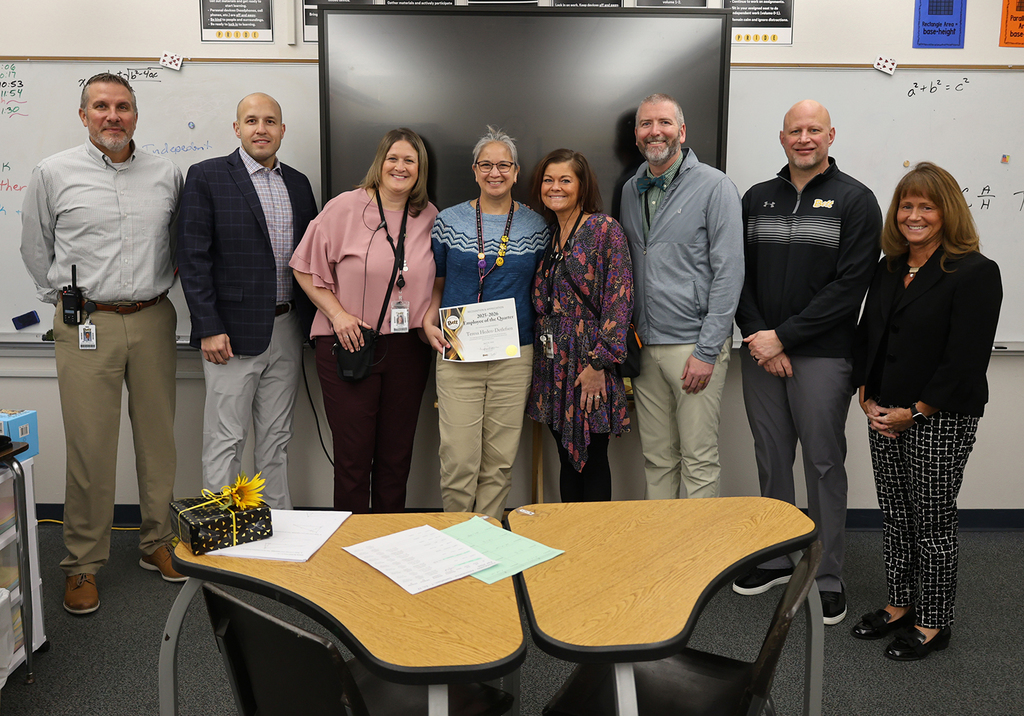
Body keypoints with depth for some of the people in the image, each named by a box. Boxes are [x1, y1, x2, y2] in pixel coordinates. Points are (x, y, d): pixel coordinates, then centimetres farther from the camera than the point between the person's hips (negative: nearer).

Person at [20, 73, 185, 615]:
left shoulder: (166, 174, 7)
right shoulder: (53, 174, 2)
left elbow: (181, 242, 19)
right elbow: (35, 247, 11)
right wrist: (66, 301, 12)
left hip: (153, 321, 3)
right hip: (86, 325, -2)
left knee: (158, 437, 9)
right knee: (89, 446, -2)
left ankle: (157, 543, 24)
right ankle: (83, 565, 12)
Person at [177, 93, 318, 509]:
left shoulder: (298, 184, 13)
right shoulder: (206, 177, -3)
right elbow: (193, 257, -8)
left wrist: (313, 321, 8)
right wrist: (208, 328, -14)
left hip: (287, 330, 5)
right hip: (233, 333, -5)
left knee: (276, 439, 13)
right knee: (225, 442, 1)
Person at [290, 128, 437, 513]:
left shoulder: (429, 217, 7)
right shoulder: (344, 207, -4)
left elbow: (437, 280, 18)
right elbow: (307, 269, -1)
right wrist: (337, 313, -10)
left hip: (407, 348, 4)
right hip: (349, 344, -3)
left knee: (397, 452, 11)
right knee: (353, 453, 1)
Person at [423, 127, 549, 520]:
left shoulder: (537, 226, 7)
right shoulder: (449, 221, 5)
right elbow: (436, 282, 12)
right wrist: (428, 322, -5)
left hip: (514, 355, 1)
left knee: (500, 461, 6)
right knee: (459, 460, -4)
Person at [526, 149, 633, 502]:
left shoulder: (605, 229, -7)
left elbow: (619, 299, -13)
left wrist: (598, 362, -17)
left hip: (589, 361, -6)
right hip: (552, 362, 6)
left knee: (592, 459, 3)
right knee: (567, 458, 14)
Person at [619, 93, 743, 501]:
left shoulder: (714, 187, -6)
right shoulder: (631, 191, 13)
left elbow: (729, 272, -10)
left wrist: (707, 351, -15)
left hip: (694, 345, -5)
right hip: (645, 346, 5)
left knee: (699, 461, 2)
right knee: (656, 458, 12)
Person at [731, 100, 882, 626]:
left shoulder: (855, 201, -1)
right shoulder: (757, 198, 11)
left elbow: (850, 286, -10)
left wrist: (783, 335, -14)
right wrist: (758, 336, -7)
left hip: (822, 355, -4)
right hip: (760, 352, 4)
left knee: (824, 462, 3)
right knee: (771, 458, 11)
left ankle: (827, 577, 15)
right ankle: (777, 559, 27)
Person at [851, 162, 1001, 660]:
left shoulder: (975, 273, -10)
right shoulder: (888, 270, 11)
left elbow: (966, 361, -15)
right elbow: (866, 335, 14)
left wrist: (913, 412, -14)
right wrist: (868, 399, 2)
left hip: (940, 420, -6)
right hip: (884, 416, 6)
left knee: (932, 523, 4)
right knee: (894, 517, 14)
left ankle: (932, 624, 19)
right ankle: (899, 606, 30)